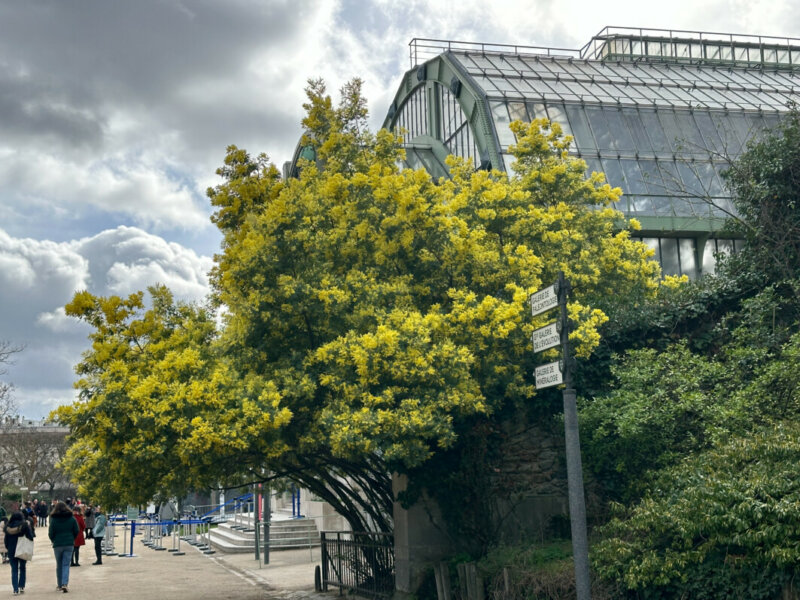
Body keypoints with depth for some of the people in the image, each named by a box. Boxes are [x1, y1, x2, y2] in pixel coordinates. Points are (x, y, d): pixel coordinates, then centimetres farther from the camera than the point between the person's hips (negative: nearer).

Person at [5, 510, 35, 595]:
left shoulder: (8, 527, 1)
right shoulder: (25, 525, -7)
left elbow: (6, 540, 6)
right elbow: (30, 537, -11)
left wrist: (8, 548, 16)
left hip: (11, 551, 1)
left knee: (14, 570, 6)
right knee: (22, 569, 13)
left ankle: (15, 588, -2)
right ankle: (21, 587, 7)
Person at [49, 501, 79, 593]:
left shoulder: (53, 520, -6)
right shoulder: (72, 518, 0)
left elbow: (51, 534, -3)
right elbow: (76, 531, 3)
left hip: (57, 545, -1)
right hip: (69, 544, 1)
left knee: (59, 565, 12)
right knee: (66, 565, 2)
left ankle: (60, 585, 19)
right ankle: (65, 584, -15)